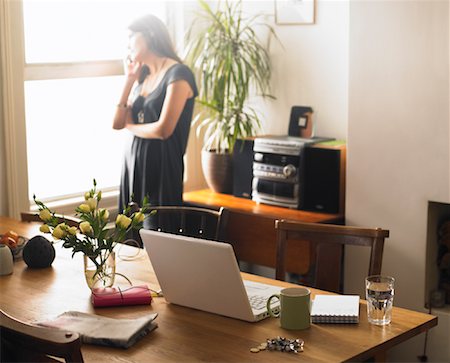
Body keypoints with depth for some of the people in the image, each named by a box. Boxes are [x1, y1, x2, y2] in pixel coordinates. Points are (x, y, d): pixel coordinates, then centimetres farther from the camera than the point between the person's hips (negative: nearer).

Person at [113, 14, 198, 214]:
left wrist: (132, 127, 1)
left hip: (161, 166, -7)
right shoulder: (143, 77, 14)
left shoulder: (178, 74, -9)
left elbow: (163, 130, -18)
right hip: (133, 162, 7)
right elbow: (117, 123, 7)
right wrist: (129, 79, 5)